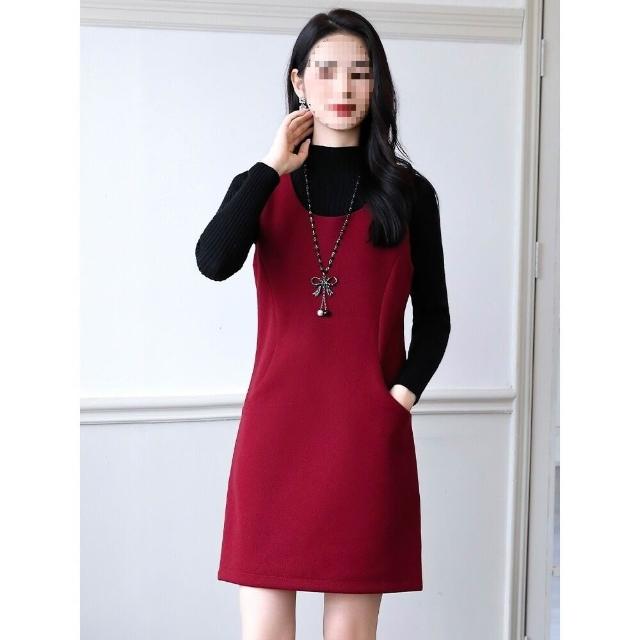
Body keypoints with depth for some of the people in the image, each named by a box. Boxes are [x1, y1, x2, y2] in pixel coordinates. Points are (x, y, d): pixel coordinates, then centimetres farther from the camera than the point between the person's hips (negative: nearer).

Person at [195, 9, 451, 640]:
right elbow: (213, 263, -13)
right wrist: (272, 169, -8)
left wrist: (405, 388, -6)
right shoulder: (263, 185, 8)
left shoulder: (408, 193, 7)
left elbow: (433, 315, 10)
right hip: (276, 428, 1)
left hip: (369, 435, 0)